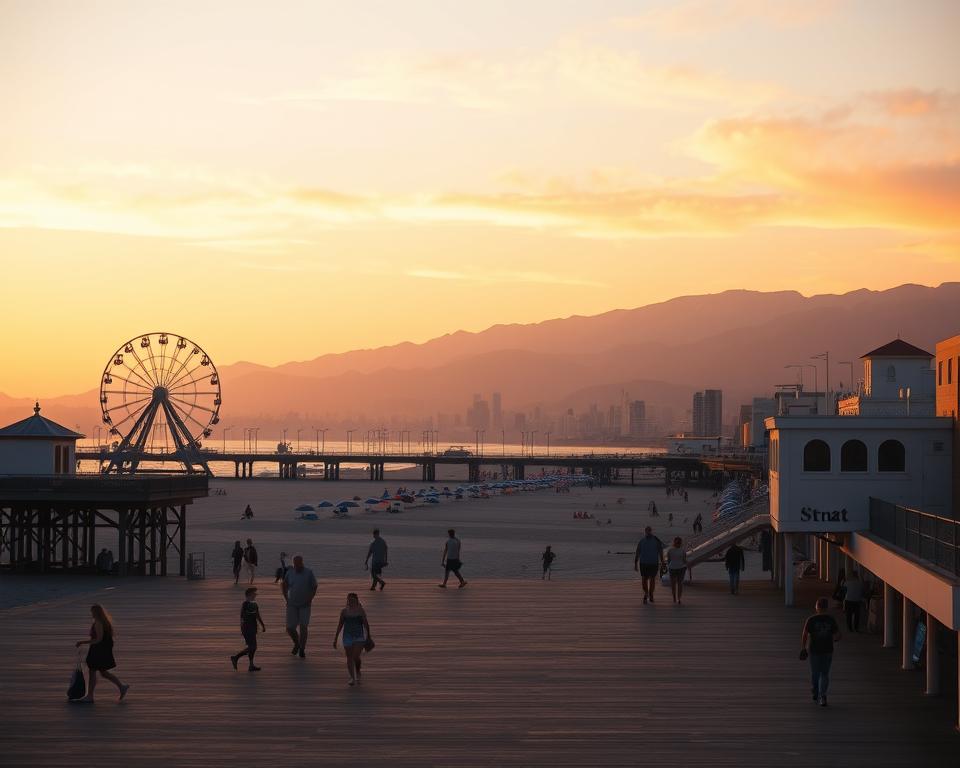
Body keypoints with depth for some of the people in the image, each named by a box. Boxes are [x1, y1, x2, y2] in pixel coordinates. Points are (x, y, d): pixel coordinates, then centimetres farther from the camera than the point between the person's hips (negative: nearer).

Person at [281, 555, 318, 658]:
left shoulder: (309, 573, -8)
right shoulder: (289, 573, -3)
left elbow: (314, 587, 1)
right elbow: (283, 585, 12)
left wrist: (310, 599, -8)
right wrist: (286, 598, 4)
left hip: (304, 604, -2)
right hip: (292, 605, 2)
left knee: (303, 627, -8)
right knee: (290, 628, -3)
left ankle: (302, 650, 8)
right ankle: (296, 644, 27)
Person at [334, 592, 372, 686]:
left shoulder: (360, 611, -2)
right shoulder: (344, 612, 2)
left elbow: (366, 624, 6)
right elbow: (340, 625, 9)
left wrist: (368, 637, 10)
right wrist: (335, 639, 9)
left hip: (359, 637, -2)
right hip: (348, 636, 2)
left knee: (356, 657, -11)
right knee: (349, 658, 3)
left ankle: (358, 673, 17)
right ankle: (352, 678, 13)